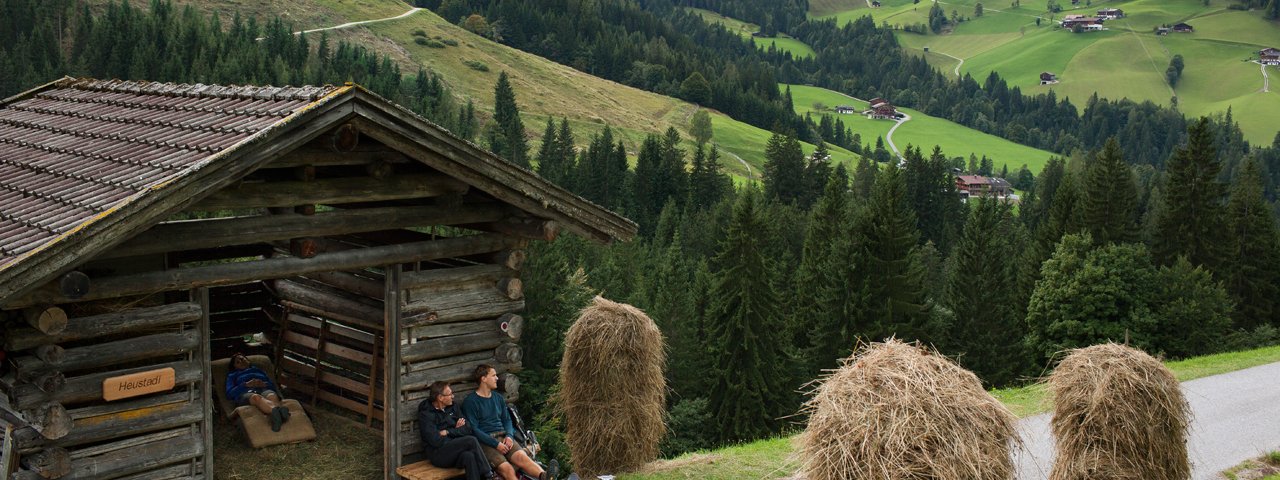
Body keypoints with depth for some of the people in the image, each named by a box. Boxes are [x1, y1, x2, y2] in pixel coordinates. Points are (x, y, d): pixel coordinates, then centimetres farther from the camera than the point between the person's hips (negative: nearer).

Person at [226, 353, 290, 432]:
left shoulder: (258, 370, 39)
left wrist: (264, 384, 1)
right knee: (256, 397, -43)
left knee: (272, 396, -41)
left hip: (263, 390, 2)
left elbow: (273, 385, 24)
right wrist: (246, 384, 0)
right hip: (245, 394, -2)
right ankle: (276, 410, -77)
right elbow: (229, 394, 15)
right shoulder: (232, 375, 35)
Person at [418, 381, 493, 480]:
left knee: (469, 456, -32)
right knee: (471, 440, -27)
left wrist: (448, 432, -9)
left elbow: (468, 429, 5)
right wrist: (456, 431, -4)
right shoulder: (425, 414, -6)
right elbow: (436, 441, -16)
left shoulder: (452, 408, 13)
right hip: (438, 455, -5)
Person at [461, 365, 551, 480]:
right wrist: (496, 444, -16)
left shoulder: (498, 398, 18)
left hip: (503, 436, 5)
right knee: (507, 469, -29)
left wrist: (509, 436, -3)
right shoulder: (470, 401, -2)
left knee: (522, 457, -26)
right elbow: (473, 429, -8)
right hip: (485, 441, -5)